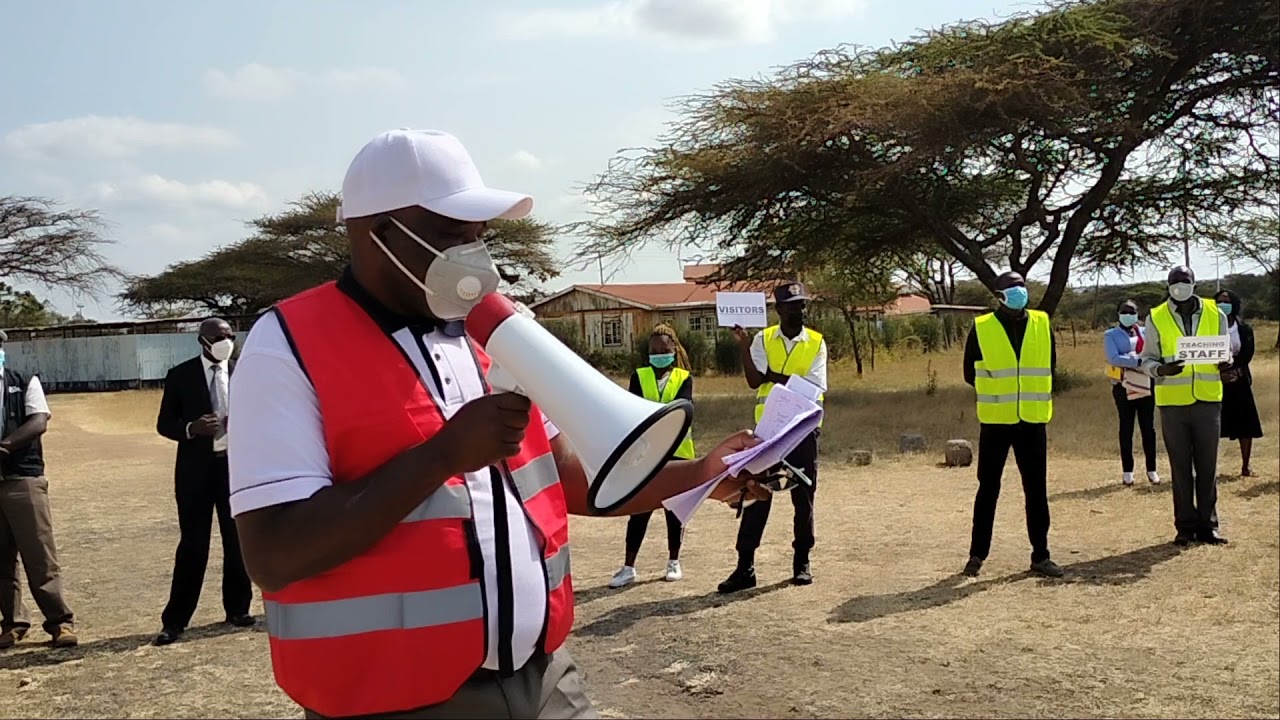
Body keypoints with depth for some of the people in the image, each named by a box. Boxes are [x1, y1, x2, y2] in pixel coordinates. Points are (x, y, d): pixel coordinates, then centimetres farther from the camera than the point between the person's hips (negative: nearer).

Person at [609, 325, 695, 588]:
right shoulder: (639, 376, 7)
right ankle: (628, 567, 4)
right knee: (639, 508, -1)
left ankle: (674, 562, 22)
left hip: (677, 449, 0)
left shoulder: (684, 378, 4)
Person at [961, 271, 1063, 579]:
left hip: (1033, 421, 2)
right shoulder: (981, 328, -4)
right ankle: (977, 554, 14)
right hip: (995, 421, -2)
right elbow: (970, 374, 3)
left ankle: (1040, 555, 16)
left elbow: (1050, 368, 15)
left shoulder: (1043, 325, 4)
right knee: (988, 488, 4)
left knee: (1037, 490, 6)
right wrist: (996, 393, 4)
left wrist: (1034, 394, 7)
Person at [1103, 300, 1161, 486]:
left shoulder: (1146, 332, 14)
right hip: (1124, 386, -3)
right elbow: (1113, 358, -14)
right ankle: (1127, 471, 7)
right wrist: (1138, 361, -25)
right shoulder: (1111, 335, 2)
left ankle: (1151, 469, 11)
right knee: (1126, 428, 2)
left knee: (1148, 427, 4)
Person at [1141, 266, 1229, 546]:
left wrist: (1225, 363, -9)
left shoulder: (1215, 314, 5)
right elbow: (1147, 359, 3)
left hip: (1208, 399, 1)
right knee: (1181, 468, 6)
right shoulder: (1156, 318, 0)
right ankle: (1186, 526, 14)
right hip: (1173, 402, -1)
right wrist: (1161, 370, -19)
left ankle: (1207, 525, 16)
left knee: (1207, 466, 6)